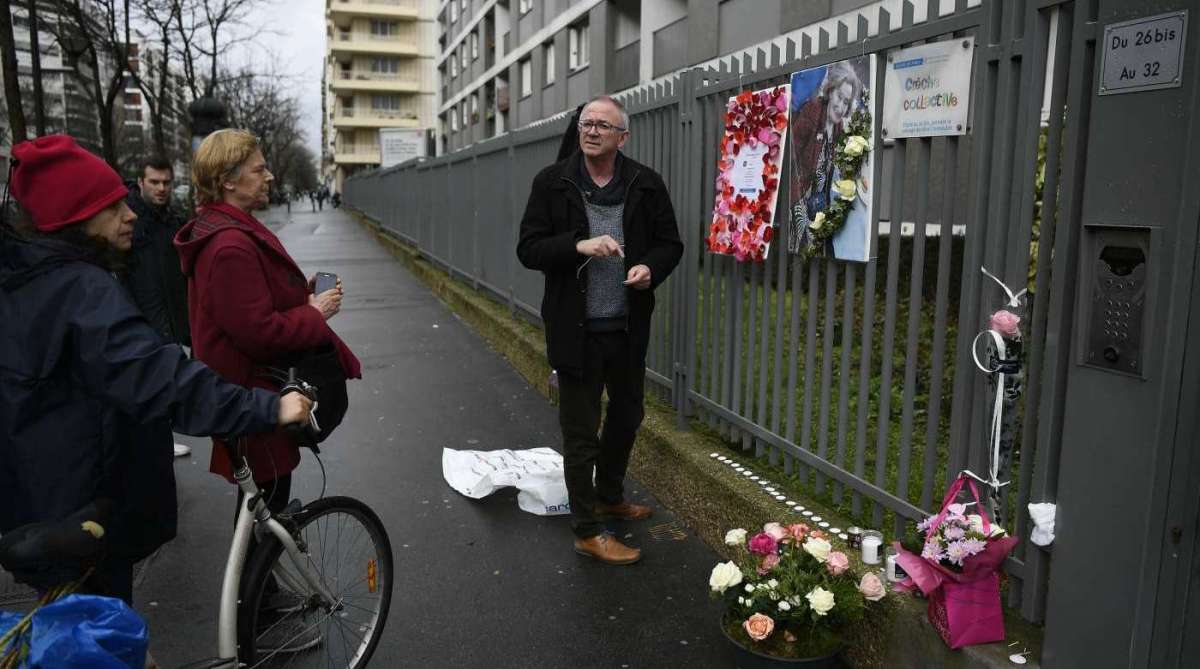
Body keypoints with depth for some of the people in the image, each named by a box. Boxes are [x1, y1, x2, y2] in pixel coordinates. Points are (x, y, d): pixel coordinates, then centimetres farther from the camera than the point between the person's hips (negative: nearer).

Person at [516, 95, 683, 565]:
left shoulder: (646, 184, 1)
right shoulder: (552, 183, -4)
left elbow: (670, 243, 6)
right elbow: (528, 249, -6)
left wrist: (651, 268, -16)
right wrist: (579, 246, -22)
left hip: (628, 328, 4)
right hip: (577, 329, -3)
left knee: (627, 415, 21)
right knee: (580, 430, 4)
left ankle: (610, 496, 45)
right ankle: (587, 530, 18)